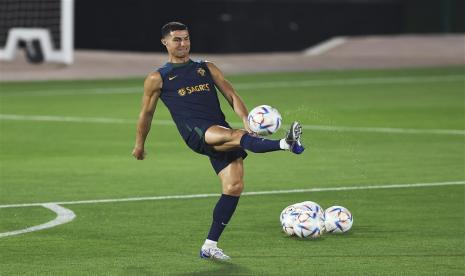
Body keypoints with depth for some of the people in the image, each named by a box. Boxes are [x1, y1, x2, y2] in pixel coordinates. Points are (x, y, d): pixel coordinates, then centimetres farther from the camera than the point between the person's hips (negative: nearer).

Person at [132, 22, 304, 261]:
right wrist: (139, 145, 28)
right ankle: (285, 144, -58)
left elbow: (232, 96, 15)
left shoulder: (207, 68, 22)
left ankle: (209, 246, 0)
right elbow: (146, 114, 22)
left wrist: (246, 120, -2)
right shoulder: (157, 79, 12)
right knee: (236, 136, -34)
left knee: (234, 187, -7)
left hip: (222, 129, 5)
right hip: (196, 133, -5)